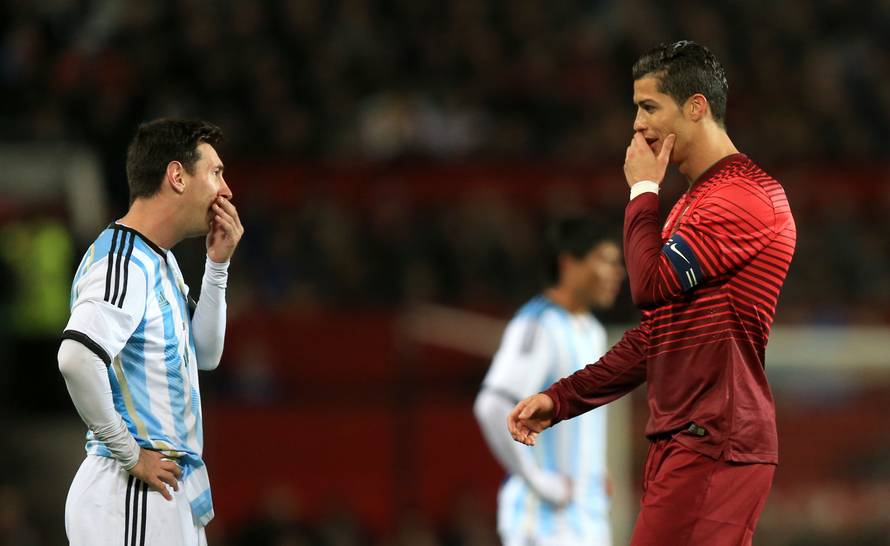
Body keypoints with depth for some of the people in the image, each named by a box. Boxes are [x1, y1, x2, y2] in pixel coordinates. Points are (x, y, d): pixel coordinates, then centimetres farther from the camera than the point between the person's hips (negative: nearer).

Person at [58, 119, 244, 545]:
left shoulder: (161, 262, 15)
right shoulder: (124, 263, -17)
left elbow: (204, 355, 22)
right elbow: (78, 358, -32)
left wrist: (217, 265, 10)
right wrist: (129, 454, -22)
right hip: (130, 497, -10)